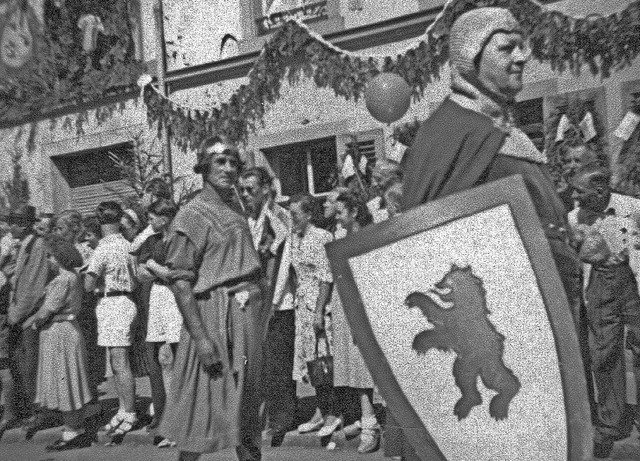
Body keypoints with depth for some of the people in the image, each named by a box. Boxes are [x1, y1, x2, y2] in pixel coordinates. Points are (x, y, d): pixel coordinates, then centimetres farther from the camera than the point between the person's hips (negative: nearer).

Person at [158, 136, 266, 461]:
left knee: (247, 402, 16)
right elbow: (180, 283, -14)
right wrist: (201, 338, -21)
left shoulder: (235, 206, 14)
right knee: (204, 405, 0)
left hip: (248, 313, 7)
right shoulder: (192, 215, -8)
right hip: (213, 313, -7)